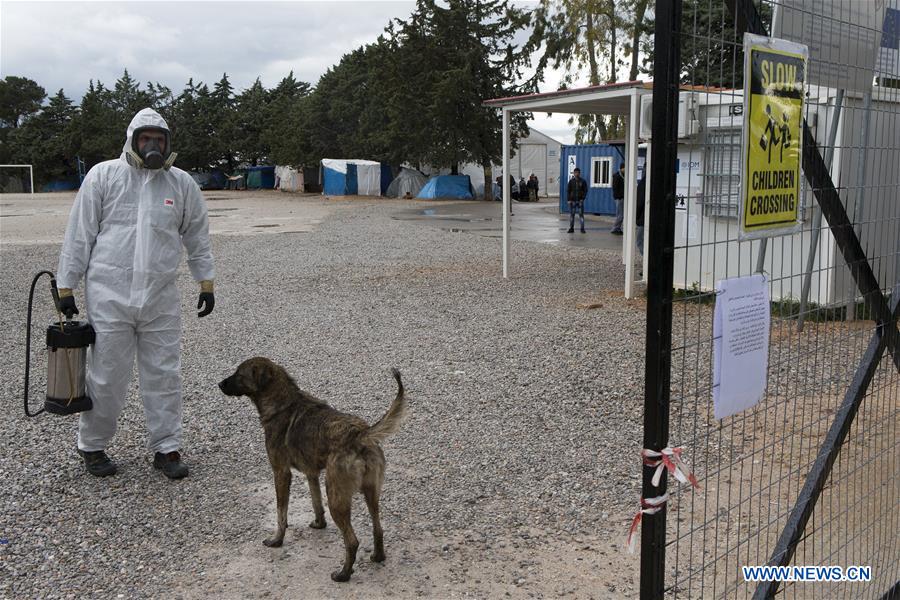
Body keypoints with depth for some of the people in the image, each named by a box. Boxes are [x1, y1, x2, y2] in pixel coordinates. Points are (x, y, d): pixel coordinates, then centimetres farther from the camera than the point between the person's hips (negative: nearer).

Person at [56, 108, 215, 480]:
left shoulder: (182, 183, 6)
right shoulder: (103, 176, -1)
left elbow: (198, 237, 14)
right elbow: (79, 235, 1)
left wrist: (206, 284, 12)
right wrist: (66, 288, 0)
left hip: (162, 299, 2)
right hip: (109, 296, -2)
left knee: (164, 376, 7)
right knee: (106, 378, 5)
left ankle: (166, 448, 19)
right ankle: (92, 446, 25)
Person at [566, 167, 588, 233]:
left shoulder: (583, 181, 3)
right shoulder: (571, 181, 5)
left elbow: (585, 191, 4)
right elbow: (568, 191, 5)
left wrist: (583, 198, -8)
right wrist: (568, 199, -4)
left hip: (580, 200, -1)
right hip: (572, 200, 1)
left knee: (581, 214, -3)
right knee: (571, 215, 3)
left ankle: (582, 229, 1)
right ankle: (571, 228, 10)